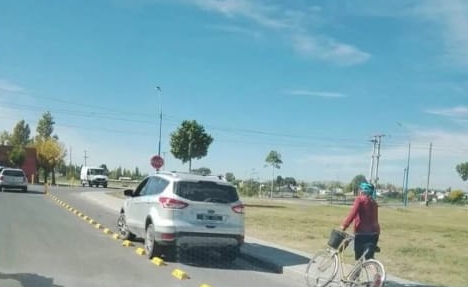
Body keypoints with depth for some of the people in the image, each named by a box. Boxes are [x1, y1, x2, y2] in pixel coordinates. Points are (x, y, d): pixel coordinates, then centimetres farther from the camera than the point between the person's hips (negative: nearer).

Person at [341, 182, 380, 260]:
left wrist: (344, 225, -18)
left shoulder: (360, 199, -4)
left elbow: (353, 213, -18)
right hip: (374, 233, 7)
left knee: (359, 257, 0)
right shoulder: (373, 202, 16)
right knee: (369, 257, 13)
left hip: (362, 232, -7)